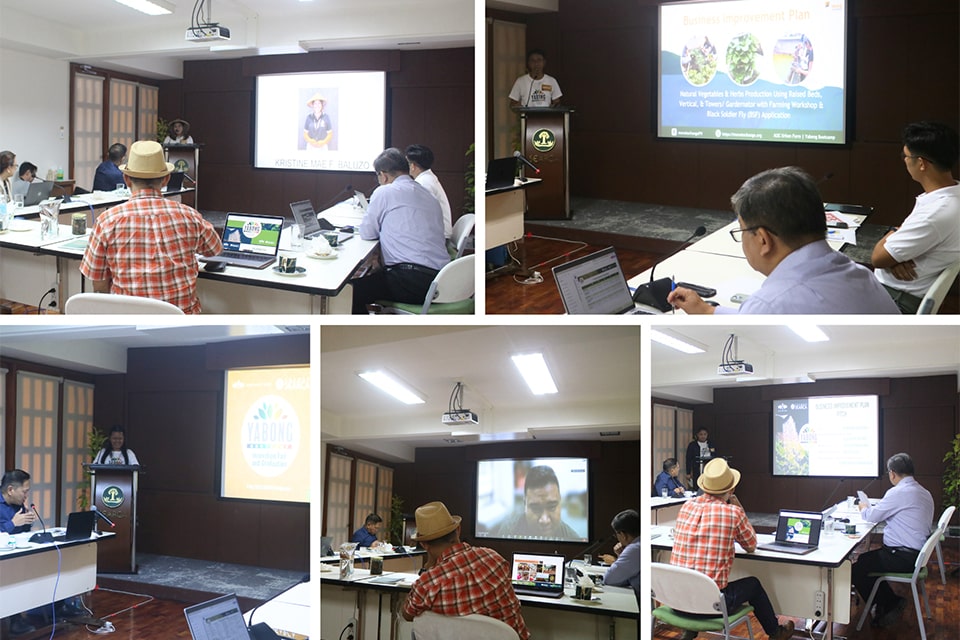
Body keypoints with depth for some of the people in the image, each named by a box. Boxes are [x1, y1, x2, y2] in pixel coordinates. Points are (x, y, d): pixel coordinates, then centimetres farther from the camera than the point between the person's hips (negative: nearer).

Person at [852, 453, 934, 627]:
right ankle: (891, 604, 20)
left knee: (856, 569, -4)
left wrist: (864, 508, 12)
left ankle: (887, 606, 10)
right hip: (916, 553, 10)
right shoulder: (924, 493, 11)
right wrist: (873, 508, 20)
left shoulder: (898, 493, -18)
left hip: (903, 558, -10)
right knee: (865, 559, 20)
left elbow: (872, 516, -10)